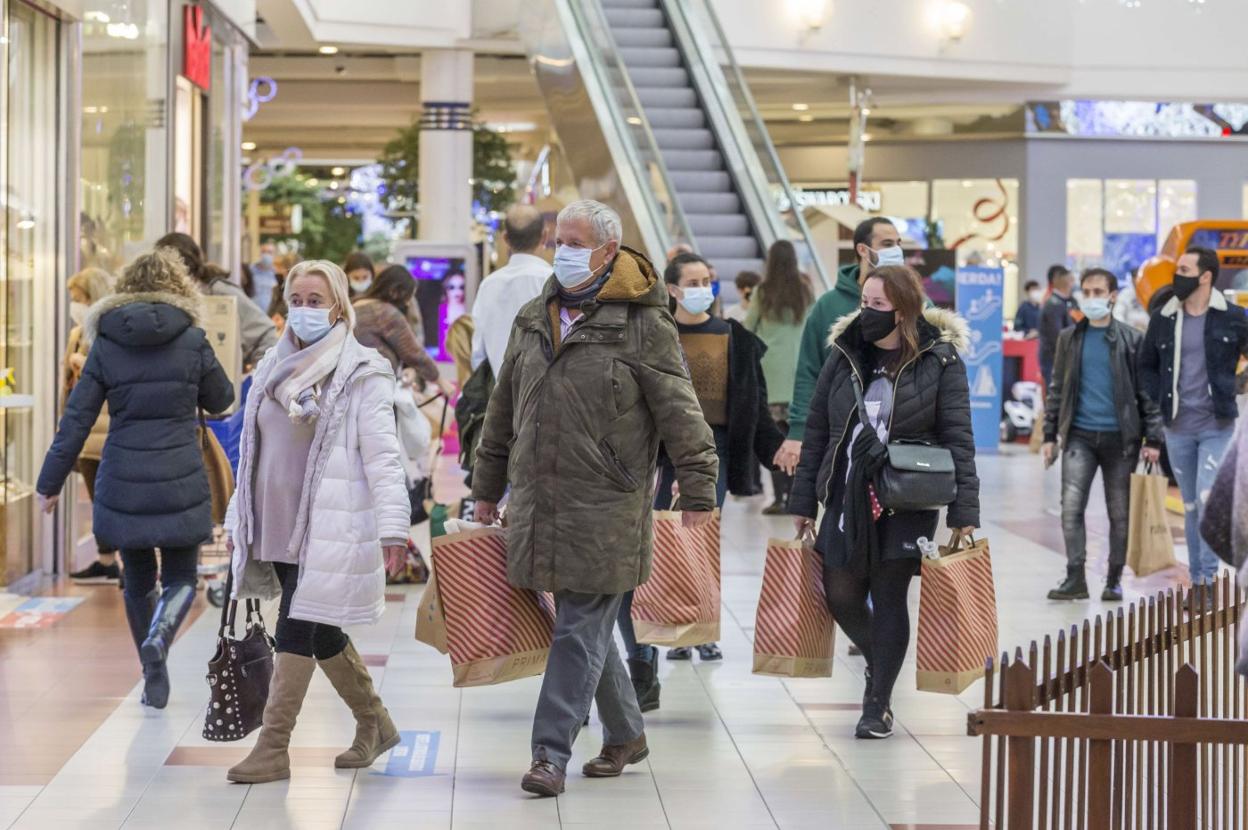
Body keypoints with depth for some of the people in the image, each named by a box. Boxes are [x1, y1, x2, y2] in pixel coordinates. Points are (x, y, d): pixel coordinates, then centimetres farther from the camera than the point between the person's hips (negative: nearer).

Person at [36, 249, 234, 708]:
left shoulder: (106, 346, -1)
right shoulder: (193, 341, -5)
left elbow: (76, 419, -1)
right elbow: (220, 399, 10)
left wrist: (50, 482, 6)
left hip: (123, 486, 2)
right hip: (181, 483, -1)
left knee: (138, 580, 17)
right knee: (181, 578, 9)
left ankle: (153, 678, 20)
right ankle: (158, 637, -21)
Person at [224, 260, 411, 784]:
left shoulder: (363, 375, -6)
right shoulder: (274, 369, 15)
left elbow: (382, 456, -12)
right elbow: (254, 451, 21)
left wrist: (392, 527, -20)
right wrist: (238, 519, 20)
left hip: (329, 529, -7)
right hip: (277, 527, 7)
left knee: (295, 632, -9)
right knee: (321, 634, 13)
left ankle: (273, 749, -4)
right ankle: (374, 725, 29)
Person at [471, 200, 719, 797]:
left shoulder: (642, 323, -6)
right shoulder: (533, 319, 13)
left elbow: (680, 413, -7)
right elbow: (503, 409, 21)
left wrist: (697, 492, -10)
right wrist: (487, 487, 23)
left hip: (606, 508, -6)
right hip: (539, 501, 6)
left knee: (581, 630, -5)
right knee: (588, 627, 14)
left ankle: (551, 753, -3)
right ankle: (626, 735, 29)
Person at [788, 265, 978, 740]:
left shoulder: (940, 361, -5)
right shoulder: (844, 356, 6)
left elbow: (958, 438, -6)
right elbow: (817, 432, 9)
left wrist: (963, 512, -12)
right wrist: (803, 502, 8)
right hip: (848, 497, 4)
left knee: (889, 595, -2)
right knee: (840, 595, 7)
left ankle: (878, 705, 8)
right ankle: (879, 661, 37)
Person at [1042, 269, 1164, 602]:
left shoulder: (1131, 340, 1)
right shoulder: (1070, 338, 9)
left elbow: (1146, 390, 2)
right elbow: (1057, 389, 13)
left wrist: (1153, 439, -4)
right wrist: (1050, 434, 8)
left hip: (1119, 436, -1)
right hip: (1080, 435, 1)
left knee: (1119, 512, 5)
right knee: (1071, 506, -10)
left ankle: (1114, 580, 15)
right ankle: (1075, 578, -6)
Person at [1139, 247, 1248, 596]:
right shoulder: (1163, 319, 4)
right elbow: (1147, 366, 16)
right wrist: (1160, 401, 4)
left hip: (1217, 426, -3)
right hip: (1178, 428, 3)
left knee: (1208, 499, -15)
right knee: (1191, 505, 9)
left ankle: (1208, 576, -10)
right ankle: (1198, 579, 16)